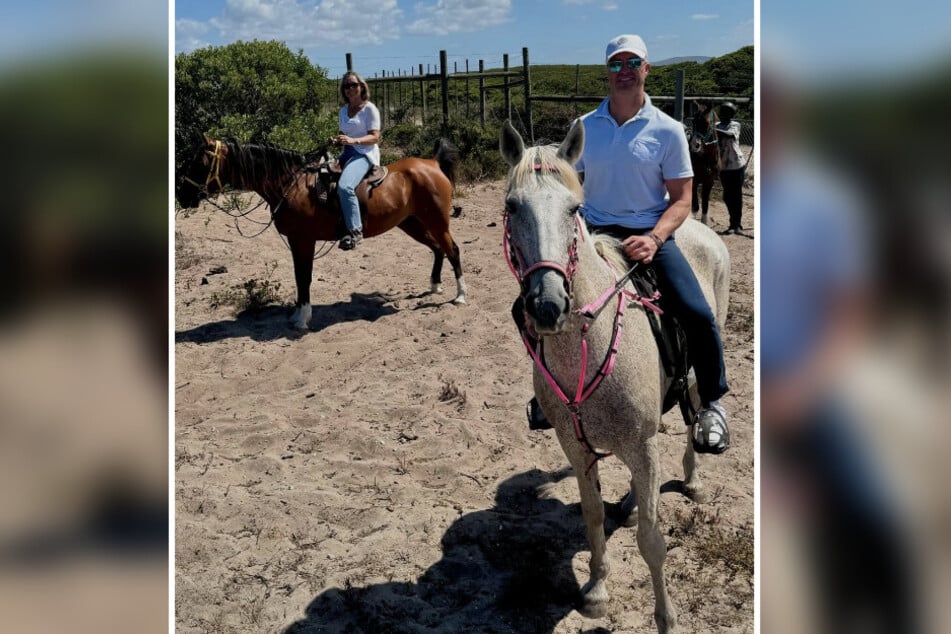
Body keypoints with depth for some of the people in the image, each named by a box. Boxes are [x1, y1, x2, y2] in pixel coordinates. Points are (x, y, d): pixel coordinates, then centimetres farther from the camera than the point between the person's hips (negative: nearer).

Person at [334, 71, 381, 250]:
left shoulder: (369, 108, -3)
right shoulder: (343, 110, 19)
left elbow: (375, 137, -10)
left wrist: (353, 140, -25)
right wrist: (337, 140, 3)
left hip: (365, 153, -9)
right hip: (347, 153, 9)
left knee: (344, 186, -33)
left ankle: (355, 230, -30)